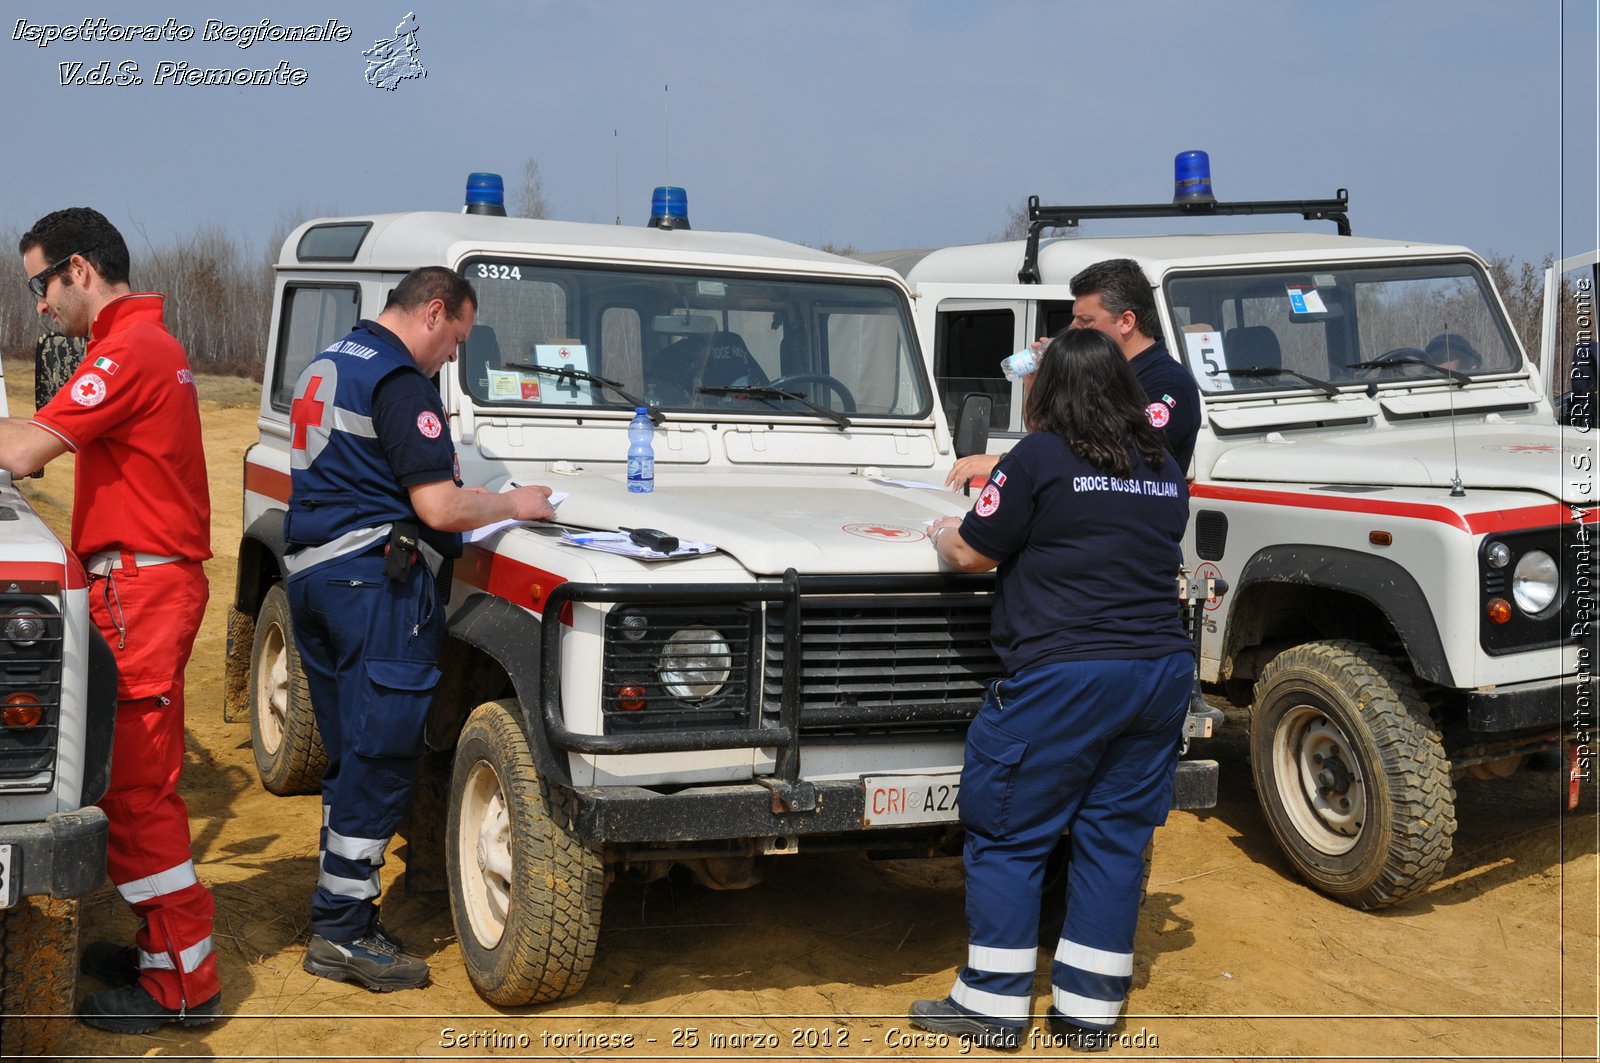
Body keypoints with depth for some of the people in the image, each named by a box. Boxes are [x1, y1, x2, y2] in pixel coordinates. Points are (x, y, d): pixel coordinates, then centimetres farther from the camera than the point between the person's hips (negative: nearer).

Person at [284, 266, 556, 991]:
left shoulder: (325, 368, 19)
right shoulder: (399, 383, -13)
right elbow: (440, 510, -18)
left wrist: (433, 474, 25)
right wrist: (512, 504, -2)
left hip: (311, 574, 10)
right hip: (375, 578, -10)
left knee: (349, 758, 15)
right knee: (380, 757, -4)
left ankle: (338, 917, 20)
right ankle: (343, 932, 0)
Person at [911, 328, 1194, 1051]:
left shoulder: (1041, 457, -7)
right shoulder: (1165, 470, 12)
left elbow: (970, 553, -3)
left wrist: (941, 533, 19)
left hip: (1062, 678, -6)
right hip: (1161, 672, 7)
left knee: (1007, 835, 5)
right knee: (1114, 836, 12)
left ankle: (993, 1005, 10)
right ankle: (1090, 1010, 17)